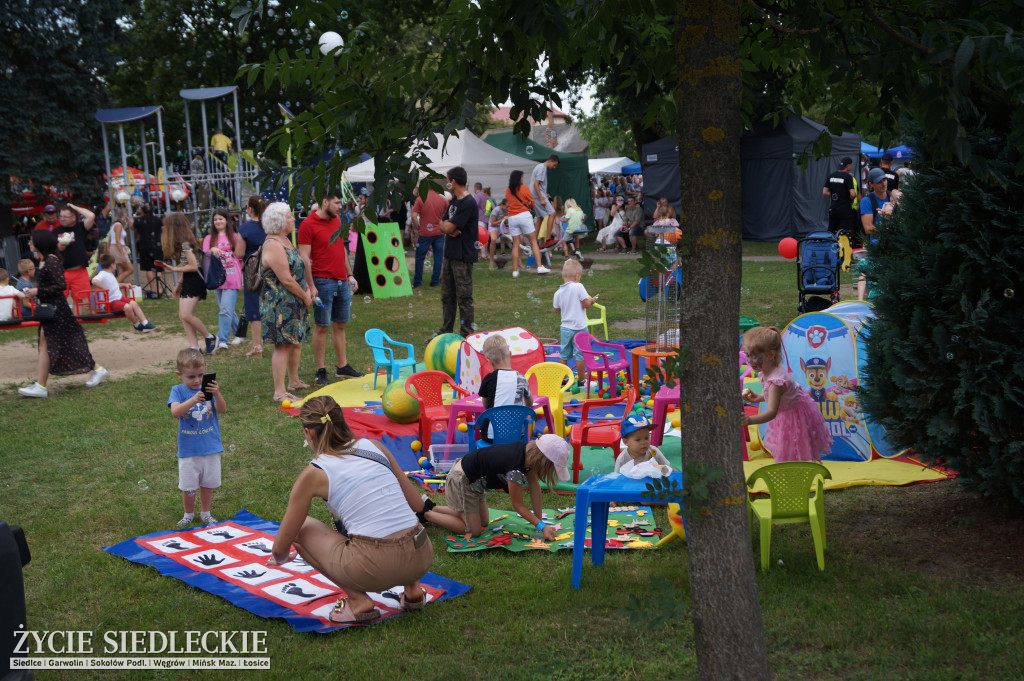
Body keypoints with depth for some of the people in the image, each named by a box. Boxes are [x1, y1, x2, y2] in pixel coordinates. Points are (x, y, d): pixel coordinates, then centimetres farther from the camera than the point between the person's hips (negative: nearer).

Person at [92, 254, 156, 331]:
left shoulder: (110, 274, 18)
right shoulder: (102, 275, -13)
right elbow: (94, 281, -33)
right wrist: (104, 288, -29)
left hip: (119, 297, 10)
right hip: (111, 302, -10)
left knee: (134, 304, -10)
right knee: (127, 307, -30)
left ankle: (145, 323, -12)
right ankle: (137, 325, -11)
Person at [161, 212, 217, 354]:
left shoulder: (185, 244, -16)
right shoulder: (179, 243, 13)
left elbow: (193, 266, -19)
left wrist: (174, 269, -13)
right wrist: (179, 284, 20)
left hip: (194, 281, -10)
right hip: (187, 282, 10)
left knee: (186, 315, -16)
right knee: (183, 315, 5)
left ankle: (209, 337, 0)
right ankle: (194, 347, 5)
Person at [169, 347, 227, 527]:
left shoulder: (207, 388, -1)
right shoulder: (178, 391, -6)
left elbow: (222, 409, -11)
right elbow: (175, 412, -23)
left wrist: (217, 394, -31)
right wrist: (193, 400, -39)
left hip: (211, 446, 2)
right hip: (188, 450, -2)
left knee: (208, 483, 14)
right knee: (188, 487, 6)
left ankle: (205, 512, 33)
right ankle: (188, 514, 28)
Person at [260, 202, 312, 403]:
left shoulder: (285, 241, 14)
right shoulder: (273, 246, -19)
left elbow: (297, 270, 22)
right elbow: (286, 280, -21)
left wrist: (306, 290, 9)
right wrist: (305, 296, -11)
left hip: (293, 303, 10)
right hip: (280, 304, -10)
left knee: (296, 342, 18)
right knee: (283, 345, -8)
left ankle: (294, 381, 32)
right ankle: (279, 392, -5)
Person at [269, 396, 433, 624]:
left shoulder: (313, 474, 2)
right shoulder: (375, 446, 12)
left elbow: (281, 547, 12)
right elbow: (417, 504, 18)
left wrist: (280, 558, 35)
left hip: (375, 568, -5)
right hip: (422, 557, 5)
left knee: (300, 528, 16)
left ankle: (357, 600, 6)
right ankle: (413, 589, 19)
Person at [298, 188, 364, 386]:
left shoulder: (337, 221, 13)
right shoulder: (308, 225, -9)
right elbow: (304, 257, -12)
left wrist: (350, 274, 18)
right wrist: (311, 286, -16)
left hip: (342, 281, 7)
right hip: (323, 281, -7)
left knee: (340, 325, 12)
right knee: (322, 327, -1)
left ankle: (342, 366, 19)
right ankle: (321, 371, 6)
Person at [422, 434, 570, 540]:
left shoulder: (528, 452, -10)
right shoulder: (515, 470, -35)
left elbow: (534, 487, -1)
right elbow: (518, 505, -21)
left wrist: (540, 520, 1)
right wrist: (542, 526, -18)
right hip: (461, 481, -9)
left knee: (483, 521, 18)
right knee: (473, 530, -4)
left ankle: (431, 508, 24)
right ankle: (426, 513, 3)